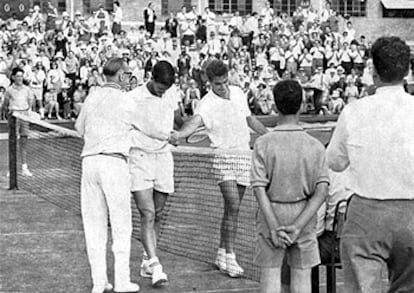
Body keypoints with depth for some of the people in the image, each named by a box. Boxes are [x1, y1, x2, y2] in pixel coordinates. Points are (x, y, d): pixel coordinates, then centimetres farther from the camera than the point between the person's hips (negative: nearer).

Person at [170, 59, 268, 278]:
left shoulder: (238, 93, 7)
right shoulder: (206, 104, -13)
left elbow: (250, 119, 22)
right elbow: (195, 122, -33)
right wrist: (178, 134, -53)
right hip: (223, 158, -6)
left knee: (232, 208, 9)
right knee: (233, 206, -17)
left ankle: (222, 254, 20)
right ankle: (230, 258, -13)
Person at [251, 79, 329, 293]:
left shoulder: (263, 144, -9)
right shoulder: (315, 146, -6)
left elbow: (260, 189, -14)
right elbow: (322, 191, -12)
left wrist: (274, 228, -14)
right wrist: (298, 226, -15)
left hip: (272, 214, -1)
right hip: (304, 217, 1)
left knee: (270, 275, 6)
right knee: (302, 276, 9)